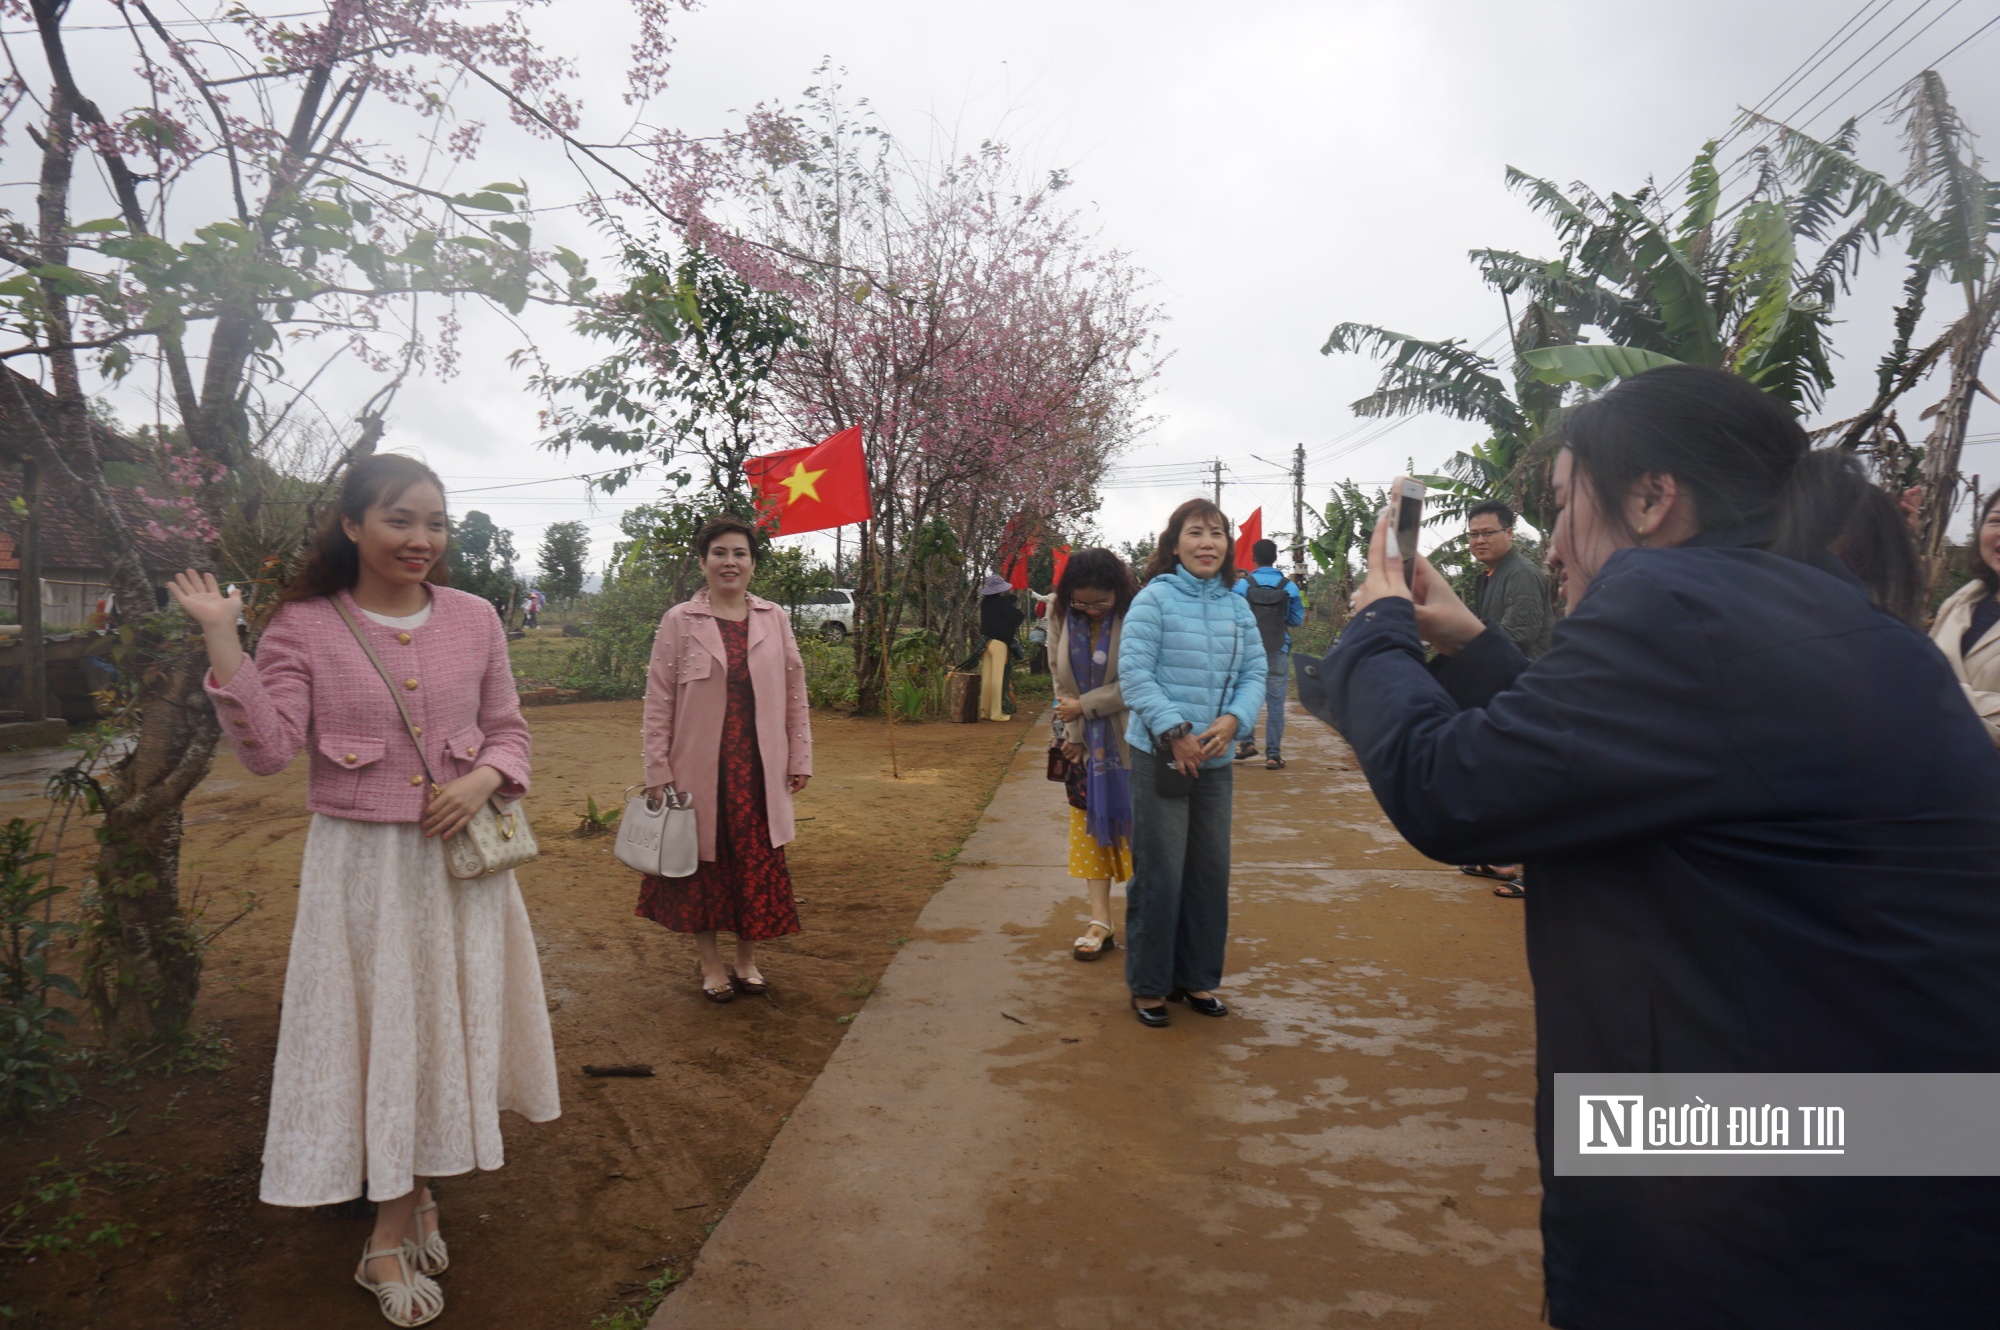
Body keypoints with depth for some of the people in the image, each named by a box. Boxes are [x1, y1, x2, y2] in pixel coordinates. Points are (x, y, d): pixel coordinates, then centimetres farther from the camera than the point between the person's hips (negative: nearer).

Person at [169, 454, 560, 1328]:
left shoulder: (473, 619, 1)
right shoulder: (304, 625, -5)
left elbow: (508, 731, 8)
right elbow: (268, 750, -12)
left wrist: (483, 780, -13)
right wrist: (222, 641, -18)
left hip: (458, 856, 3)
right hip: (359, 863, -3)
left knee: (447, 1024, 12)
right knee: (374, 1027, 5)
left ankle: (406, 1207, 33)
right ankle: (399, 1219, 23)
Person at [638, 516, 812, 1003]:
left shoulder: (775, 618, 5)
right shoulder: (678, 621, -2)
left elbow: (794, 691, 8)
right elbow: (659, 701, -2)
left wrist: (800, 757, 5)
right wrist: (657, 770, -6)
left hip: (759, 767, 2)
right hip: (700, 767, -2)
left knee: (759, 864, 7)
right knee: (705, 862, 9)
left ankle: (747, 959, 26)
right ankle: (711, 963, 26)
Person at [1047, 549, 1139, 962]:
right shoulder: (1059, 611, -3)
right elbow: (1059, 675, 4)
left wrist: (1085, 706, -16)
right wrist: (1071, 733, 0)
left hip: (1130, 739, -4)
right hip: (1086, 741, 5)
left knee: (1133, 825, 2)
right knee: (1089, 823, 5)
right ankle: (1100, 921, 10)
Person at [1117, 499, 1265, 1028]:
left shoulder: (1238, 608, 7)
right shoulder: (1154, 599, -9)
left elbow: (1255, 672, 7)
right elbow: (1134, 672, -13)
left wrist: (1233, 720, -11)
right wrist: (1174, 731, -18)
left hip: (1215, 759, 6)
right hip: (1159, 754, -5)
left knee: (1210, 870, 14)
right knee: (1159, 873, 0)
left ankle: (1196, 977, 30)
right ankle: (1148, 985, 16)